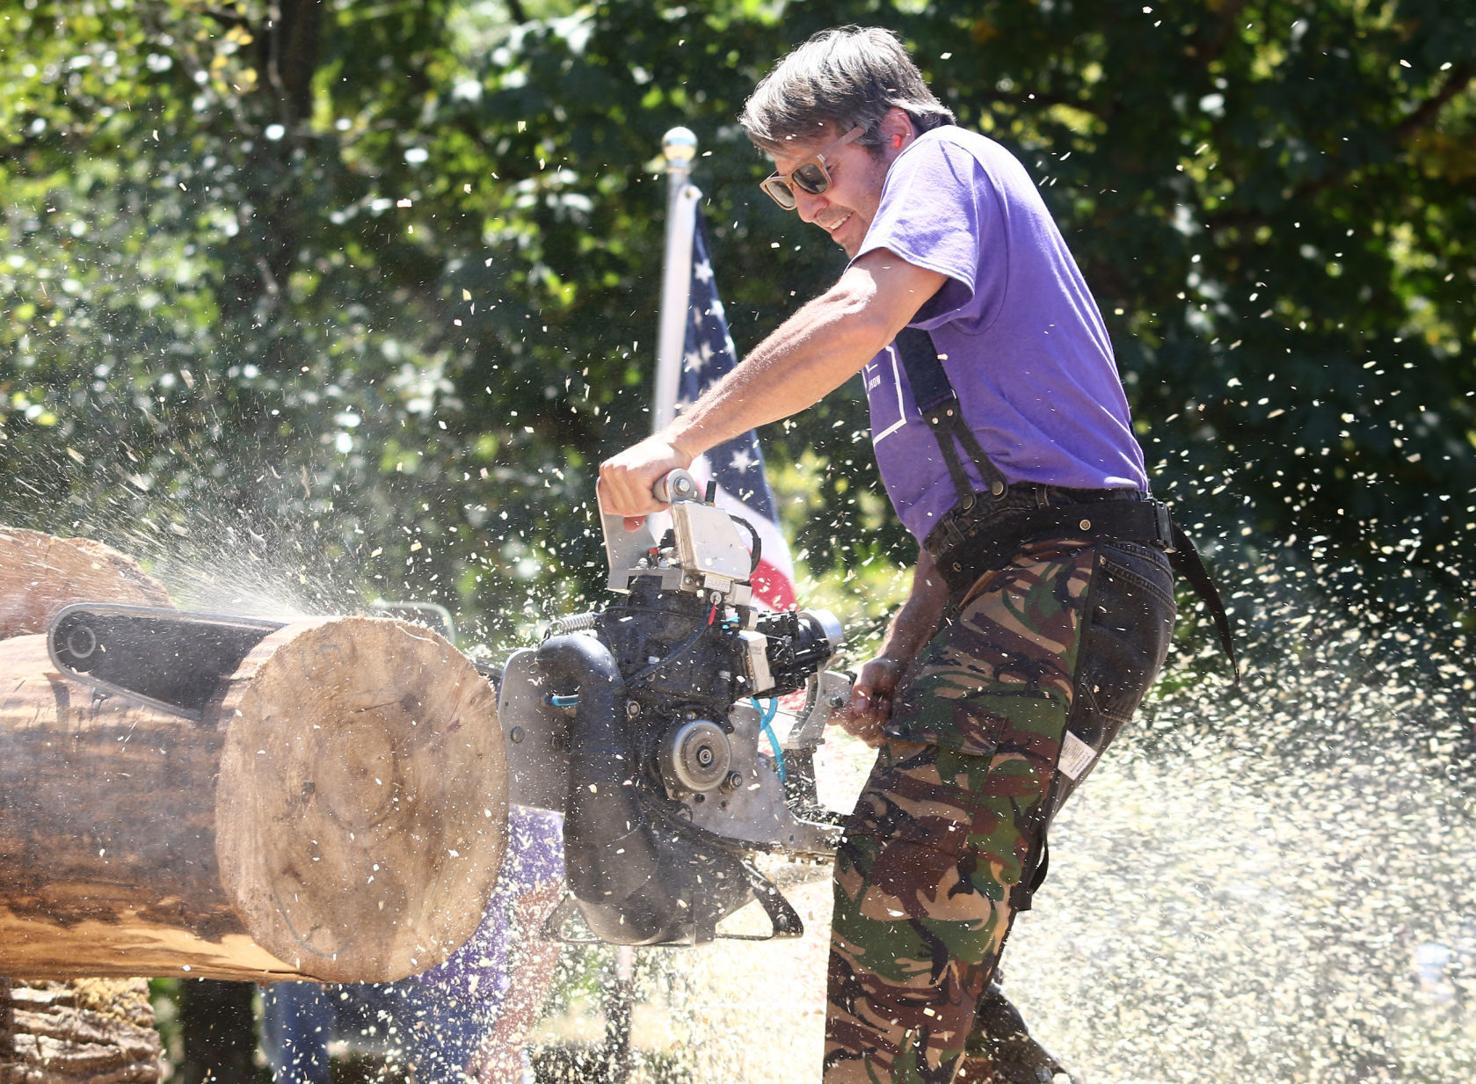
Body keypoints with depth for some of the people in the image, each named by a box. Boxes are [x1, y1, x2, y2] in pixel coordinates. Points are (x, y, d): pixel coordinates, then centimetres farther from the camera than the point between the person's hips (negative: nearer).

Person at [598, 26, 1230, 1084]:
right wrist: (895, 667, 13)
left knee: (901, 888, -20)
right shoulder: (932, 316, 31)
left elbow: (857, 319, -16)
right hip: (1031, 595, 10)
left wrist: (679, 441, -17)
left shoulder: (949, 163, 3)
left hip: (1060, 587, -10)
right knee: (936, 964, 7)